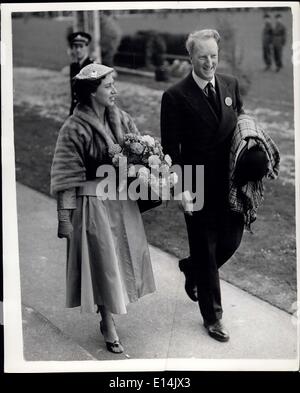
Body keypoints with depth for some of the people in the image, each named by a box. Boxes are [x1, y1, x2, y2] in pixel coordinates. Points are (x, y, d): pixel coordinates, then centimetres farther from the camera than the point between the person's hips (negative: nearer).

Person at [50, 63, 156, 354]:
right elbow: (66, 177, -14)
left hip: (123, 201, 6)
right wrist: (64, 217, -15)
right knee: (103, 261, 4)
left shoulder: (121, 119, 3)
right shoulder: (75, 129, -15)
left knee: (123, 257, 16)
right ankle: (108, 327, 21)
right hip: (94, 202, -6)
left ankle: (108, 308, 39)